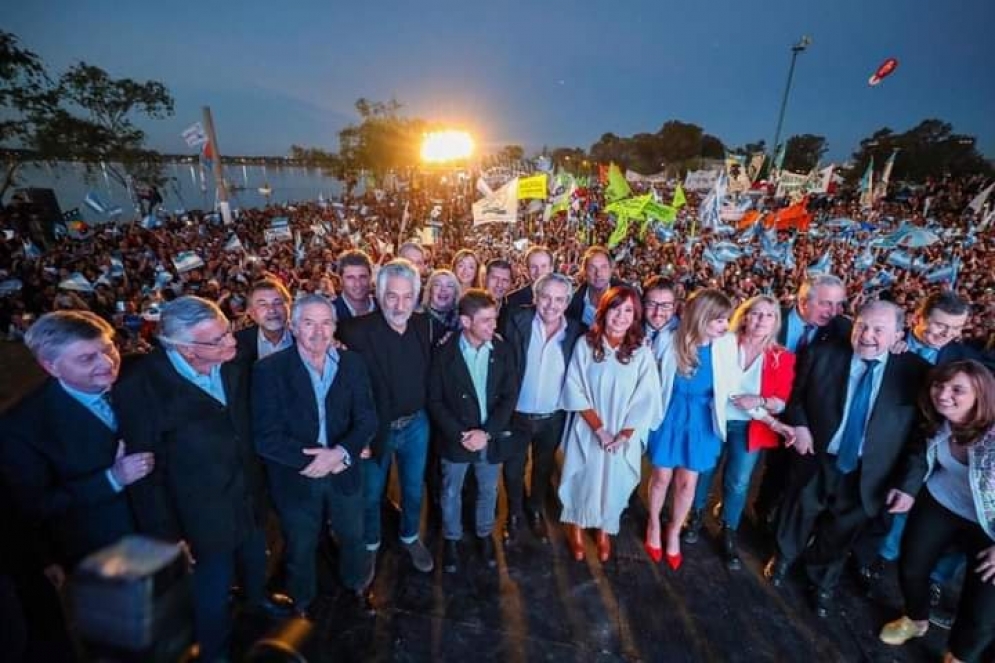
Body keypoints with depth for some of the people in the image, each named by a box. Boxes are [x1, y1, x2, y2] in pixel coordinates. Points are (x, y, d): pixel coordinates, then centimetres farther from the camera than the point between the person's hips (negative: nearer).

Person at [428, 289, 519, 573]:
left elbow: (509, 396, -7)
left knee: (488, 491, 21)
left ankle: (485, 534, 47)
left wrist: (486, 432, -16)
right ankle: (452, 539, 43)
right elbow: (435, 400, -10)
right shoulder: (445, 353, -13)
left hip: (491, 437, 2)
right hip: (456, 438, -1)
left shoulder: (503, 350, -8)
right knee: (451, 493, 18)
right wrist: (460, 435, -17)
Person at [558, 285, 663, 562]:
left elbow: (645, 401, -8)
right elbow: (575, 391, -11)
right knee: (583, 479, 12)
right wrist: (599, 429, -14)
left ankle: (604, 530, 44)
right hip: (588, 431, -1)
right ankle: (576, 528, 41)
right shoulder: (585, 344, -11)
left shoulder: (642, 353, -10)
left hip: (625, 436, 1)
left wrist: (622, 436, -12)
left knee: (613, 482, 15)